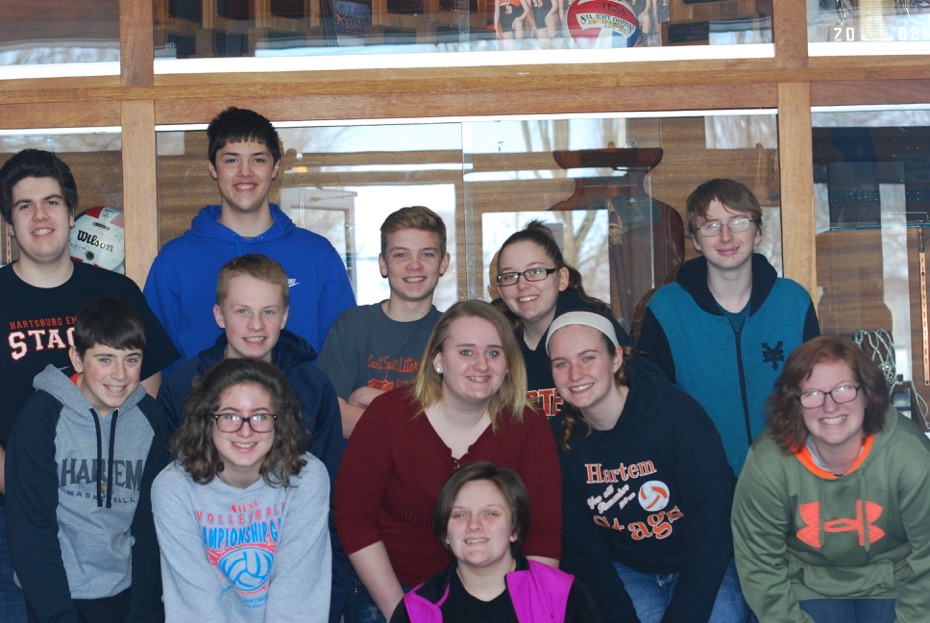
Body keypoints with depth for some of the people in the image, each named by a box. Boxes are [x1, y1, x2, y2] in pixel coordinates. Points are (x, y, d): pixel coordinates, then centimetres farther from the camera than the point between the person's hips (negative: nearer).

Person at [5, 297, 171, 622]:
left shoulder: (150, 418, -1)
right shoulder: (42, 416, -12)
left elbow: (150, 524, 2)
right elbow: (31, 531, -12)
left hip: (126, 591, 3)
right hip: (58, 593, -3)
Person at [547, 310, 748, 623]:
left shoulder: (678, 416, -19)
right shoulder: (561, 438, -7)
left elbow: (711, 530, -19)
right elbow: (581, 549, -2)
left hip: (711, 570, -2)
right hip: (628, 571, 2)